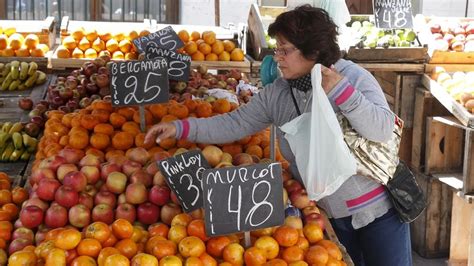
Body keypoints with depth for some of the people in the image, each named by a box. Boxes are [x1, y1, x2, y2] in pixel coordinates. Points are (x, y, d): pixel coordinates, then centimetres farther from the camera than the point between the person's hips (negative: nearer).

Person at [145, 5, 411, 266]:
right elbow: (234, 124, -4)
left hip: (377, 209, -3)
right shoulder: (276, 93, -4)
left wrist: (341, 91, -32)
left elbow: (382, 130, -23)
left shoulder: (352, 76, -16)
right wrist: (180, 127, -12)